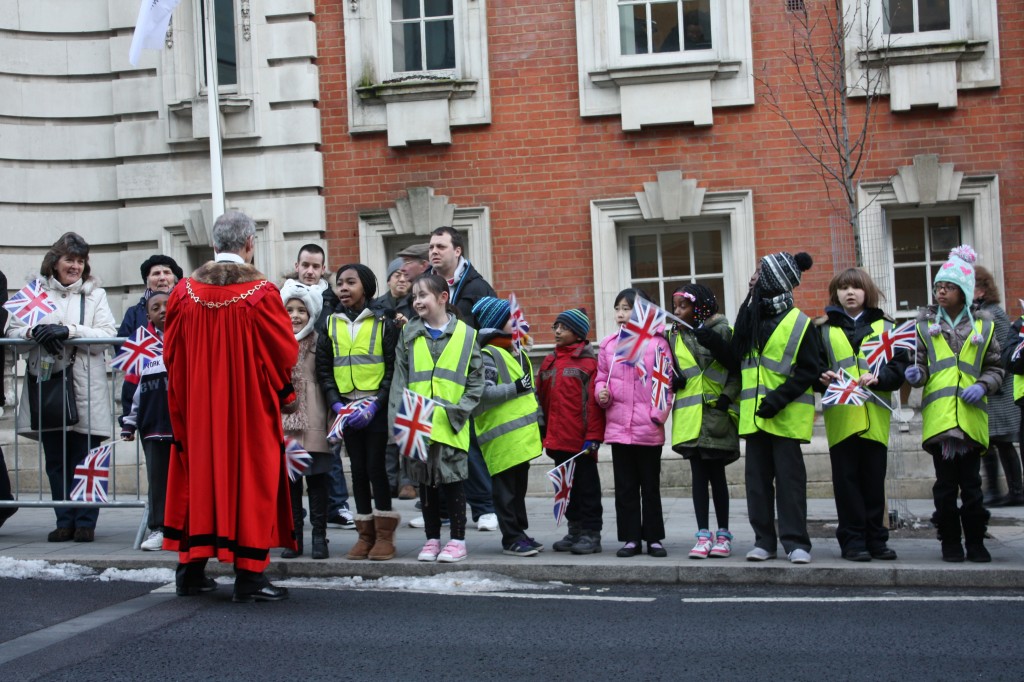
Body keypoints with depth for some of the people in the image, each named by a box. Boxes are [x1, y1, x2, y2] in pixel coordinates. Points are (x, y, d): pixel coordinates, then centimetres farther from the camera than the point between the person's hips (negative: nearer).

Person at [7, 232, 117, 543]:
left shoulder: (95, 294, 8)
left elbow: (107, 336, -5)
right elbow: (13, 330, 6)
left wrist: (68, 331, -18)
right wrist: (35, 332, -15)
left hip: (85, 387, -2)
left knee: (84, 459, -2)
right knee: (55, 460, 6)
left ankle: (85, 522, 6)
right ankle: (65, 521, 15)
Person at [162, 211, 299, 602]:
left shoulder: (185, 292, -2)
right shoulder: (261, 292, -13)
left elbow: (171, 353, 6)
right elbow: (286, 351, -7)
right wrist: (281, 388, 13)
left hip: (197, 408, 4)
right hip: (250, 408, -4)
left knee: (200, 479, 14)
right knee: (250, 481, 3)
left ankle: (191, 569, 20)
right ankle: (248, 576, 4)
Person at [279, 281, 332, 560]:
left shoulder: (319, 343, -1)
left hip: (313, 424, -3)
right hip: (284, 423, 3)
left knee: (317, 479, 1)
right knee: (289, 479, 7)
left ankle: (319, 536, 9)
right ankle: (294, 536, 16)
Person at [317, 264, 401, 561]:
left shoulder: (383, 322, -2)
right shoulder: (331, 324, 8)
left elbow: (394, 368, -6)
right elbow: (323, 369, 7)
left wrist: (375, 404, -16)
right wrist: (336, 403, -7)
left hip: (376, 407, -4)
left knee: (376, 466, -5)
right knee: (358, 469, 8)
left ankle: (384, 534, 4)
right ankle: (366, 534, 15)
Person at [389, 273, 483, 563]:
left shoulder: (465, 334, 1)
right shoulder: (409, 334, 7)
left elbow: (476, 380, 2)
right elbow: (400, 378, 4)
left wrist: (459, 410, -9)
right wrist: (397, 417, -6)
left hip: (450, 425, -3)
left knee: (452, 481, 2)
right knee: (425, 482, 10)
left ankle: (457, 540, 12)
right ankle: (432, 539, 21)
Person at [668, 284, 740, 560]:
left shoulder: (722, 332, -2)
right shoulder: (676, 337, 12)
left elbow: (737, 371, -3)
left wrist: (727, 397, -14)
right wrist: (672, 380, -1)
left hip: (716, 415, -4)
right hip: (690, 417, 4)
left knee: (716, 475, 3)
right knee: (698, 475, 4)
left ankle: (723, 535, 12)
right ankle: (703, 536, 6)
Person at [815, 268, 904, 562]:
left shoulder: (884, 326, 11)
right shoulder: (823, 328, 11)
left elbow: (900, 366, 3)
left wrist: (878, 378, -14)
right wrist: (824, 378, -13)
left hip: (875, 415, 1)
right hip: (839, 414, 0)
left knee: (874, 479, 4)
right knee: (847, 479, -1)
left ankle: (876, 539, 13)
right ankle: (852, 541, 4)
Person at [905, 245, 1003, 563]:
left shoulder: (982, 325, 8)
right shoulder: (925, 324, 9)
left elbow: (995, 368, 12)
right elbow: (921, 364, 10)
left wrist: (983, 385, -8)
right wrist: (916, 373, -13)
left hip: (971, 417, 0)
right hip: (938, 416, 0)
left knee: (971, 484, 3)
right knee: (945, 484, 4)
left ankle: (975, 542, 14)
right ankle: (950, 543, 13)